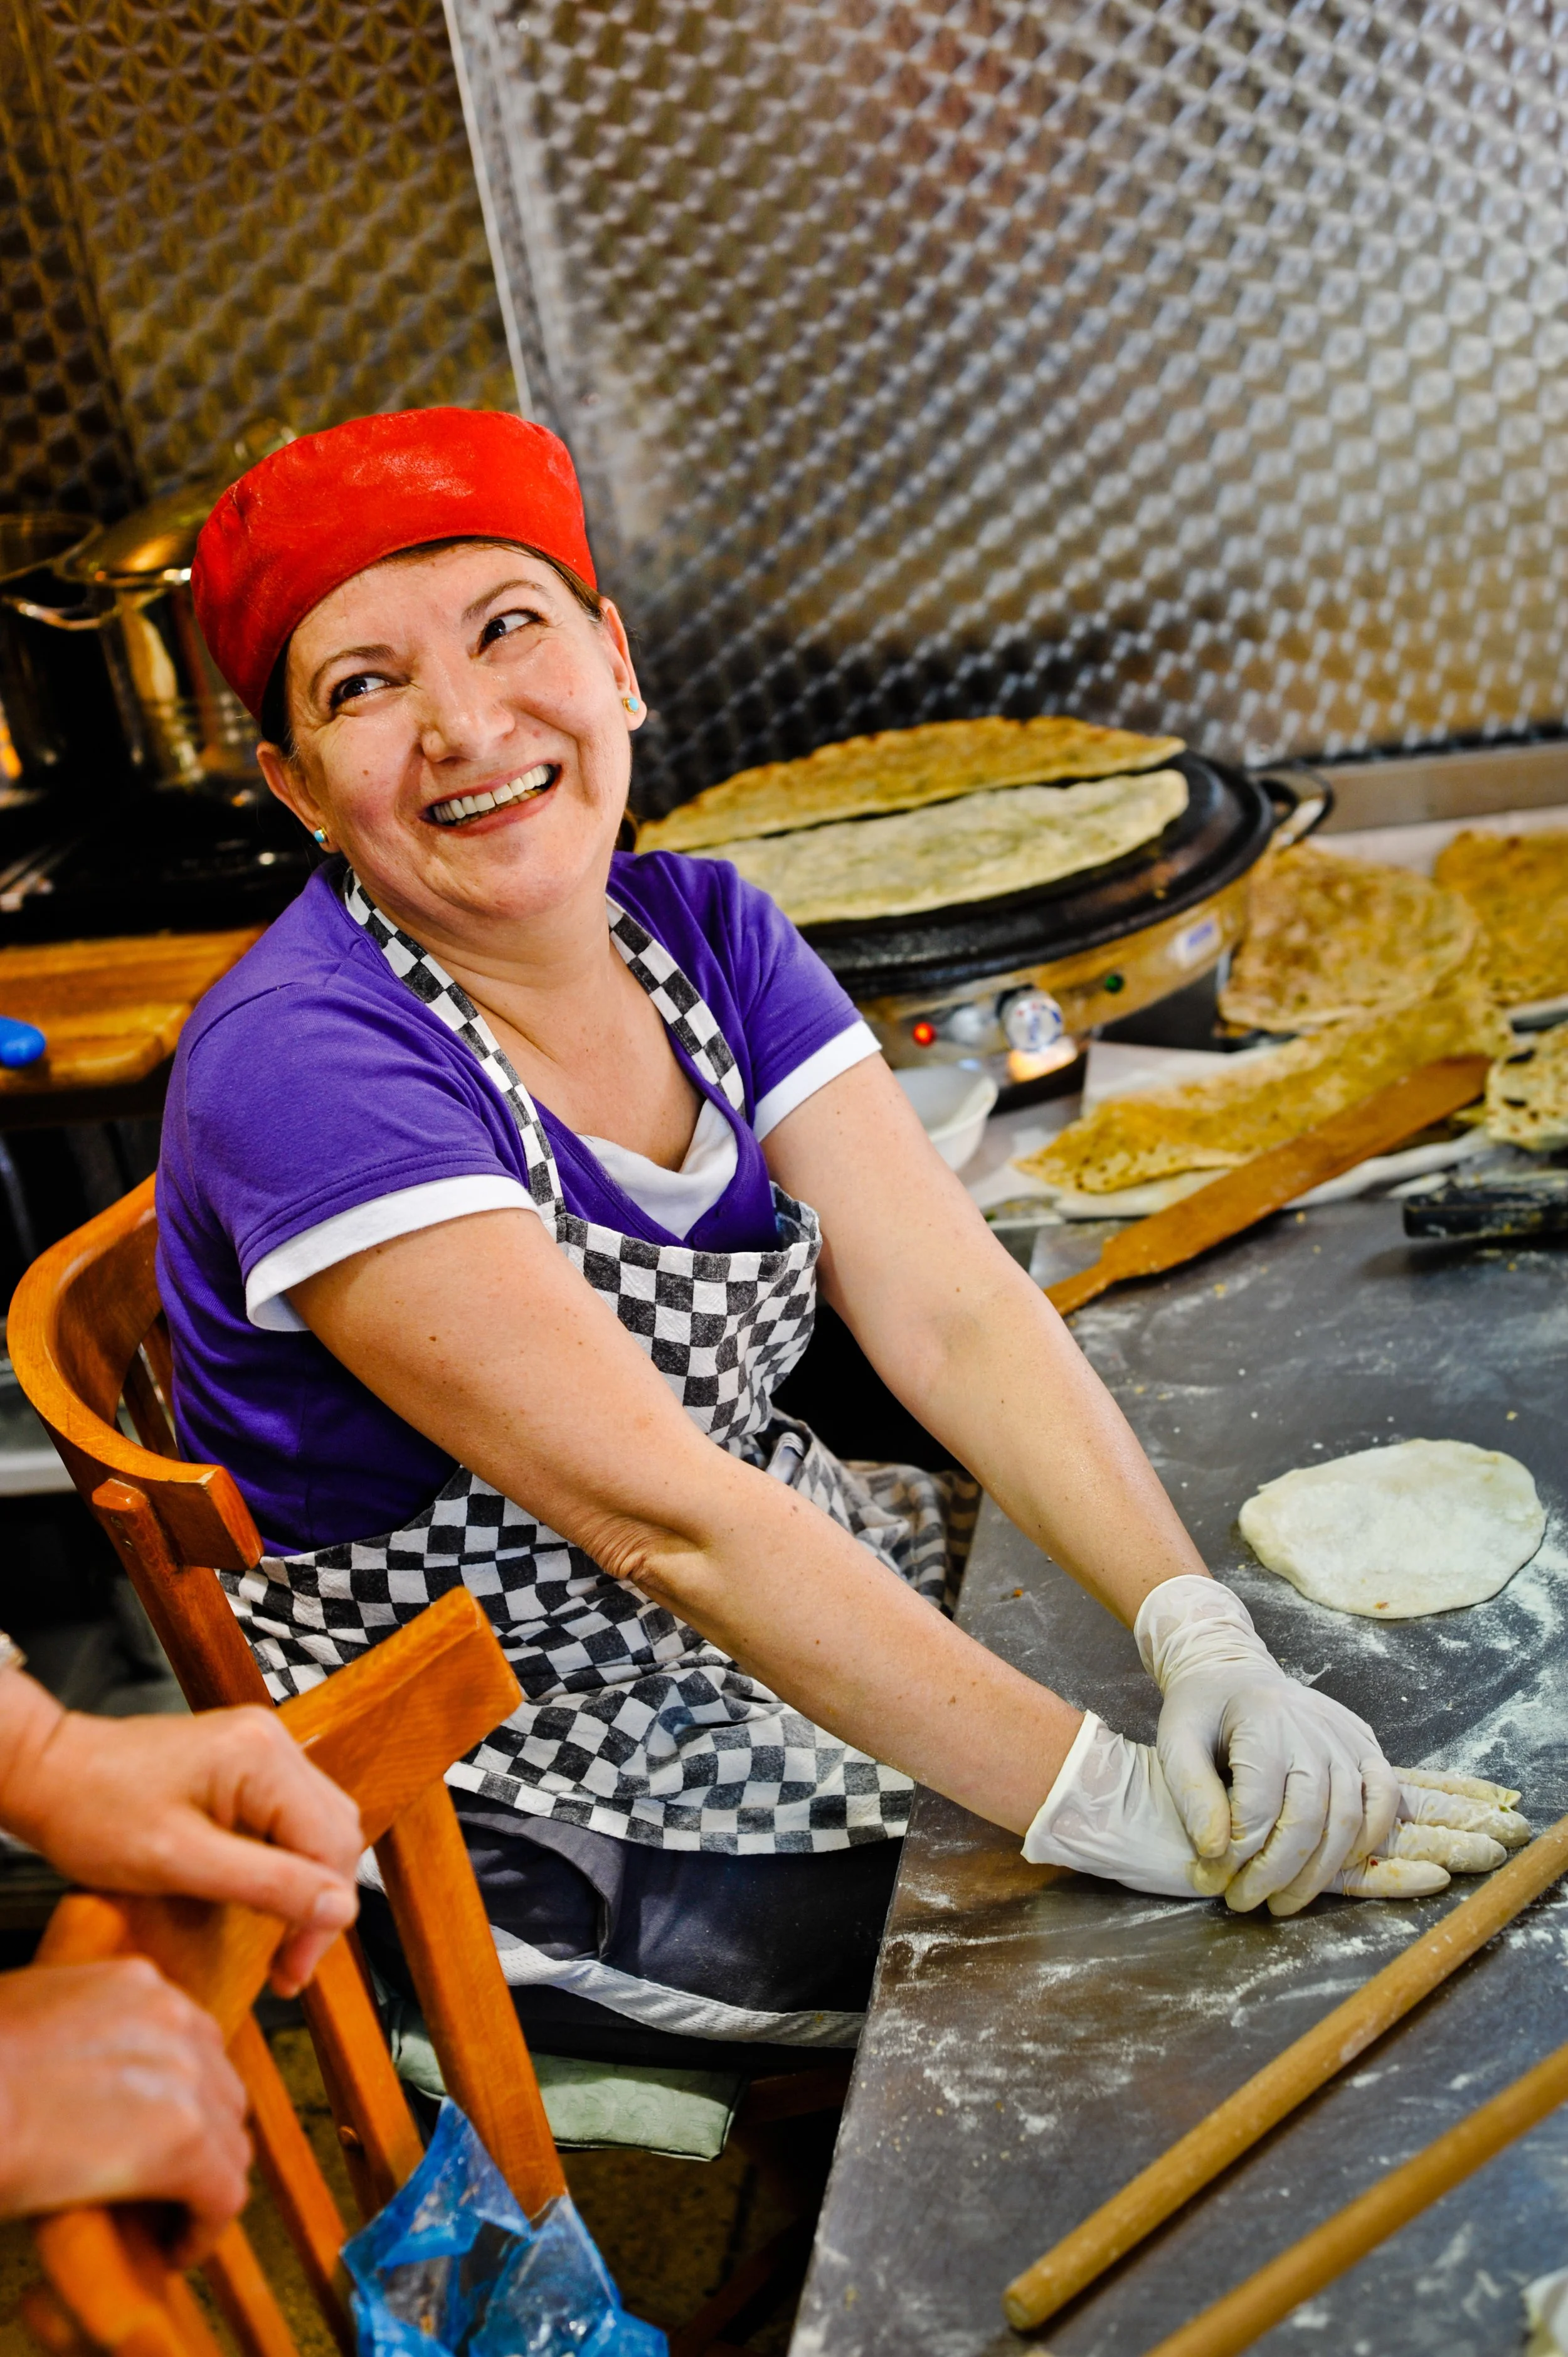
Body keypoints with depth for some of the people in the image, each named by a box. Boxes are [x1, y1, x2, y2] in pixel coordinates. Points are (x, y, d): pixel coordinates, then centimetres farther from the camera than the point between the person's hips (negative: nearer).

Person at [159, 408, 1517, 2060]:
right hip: (504, 1795, -6)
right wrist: (1114, 1805, -33)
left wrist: (1203, 1639, -26)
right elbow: (666, 1515, -32)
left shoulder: (702, 928, -4)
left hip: (789, 1585, 6)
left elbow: (952, 1309, -12)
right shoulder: (304, 1071, -26)